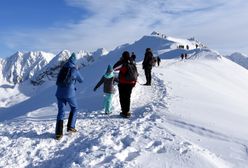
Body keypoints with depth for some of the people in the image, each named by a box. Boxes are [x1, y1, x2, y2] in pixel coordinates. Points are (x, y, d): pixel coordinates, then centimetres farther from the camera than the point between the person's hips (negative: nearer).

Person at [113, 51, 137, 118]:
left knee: (123, 98, 4)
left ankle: (124, 112, 5)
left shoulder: (123, 64, -19)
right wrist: (134, 82, 18)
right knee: (128, 98, 17)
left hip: (123, 84, -6)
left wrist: (120, 61, -2)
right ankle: (127, 112, 25)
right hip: (130, 84, 6)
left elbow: (114, 68, -8)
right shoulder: (133, 65, 1)